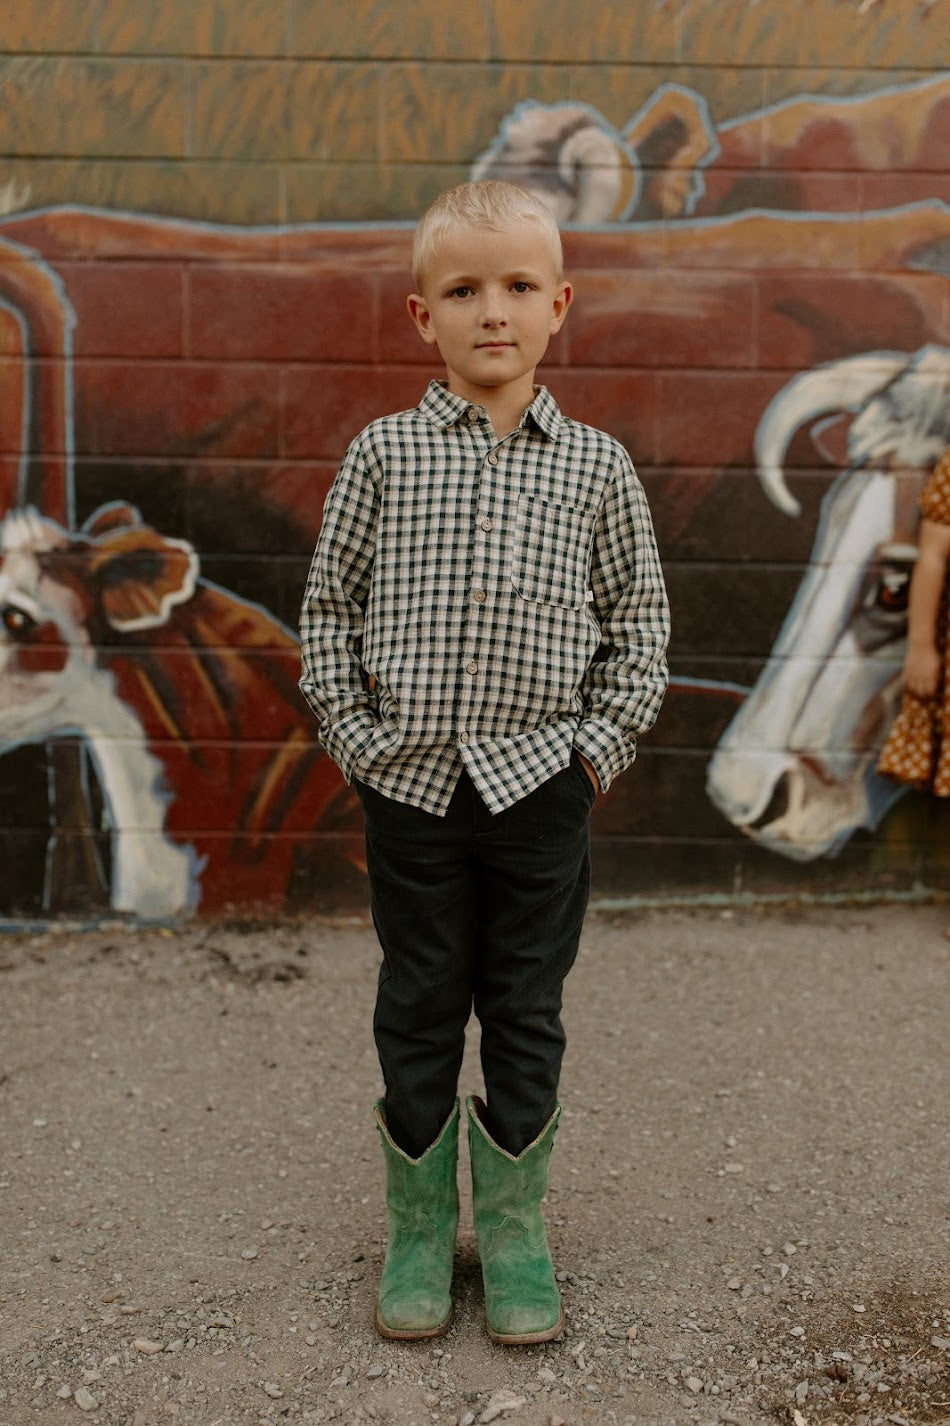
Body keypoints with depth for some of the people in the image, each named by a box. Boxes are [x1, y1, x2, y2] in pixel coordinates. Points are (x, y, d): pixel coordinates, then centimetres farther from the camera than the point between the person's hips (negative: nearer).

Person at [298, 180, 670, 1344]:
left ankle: (513, 1225, 30)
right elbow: (329, 608, 5)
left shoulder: (595, 465, 1)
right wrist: (355, 734, -2)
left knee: (526, 1010, 11)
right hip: (412, 779, 0)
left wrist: (602, 742, -2)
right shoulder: (384, 452, 0)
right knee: (418, 1007, 12)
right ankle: (419, 1226, 30)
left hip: (541, 781, 0)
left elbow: (639, 620, 6)